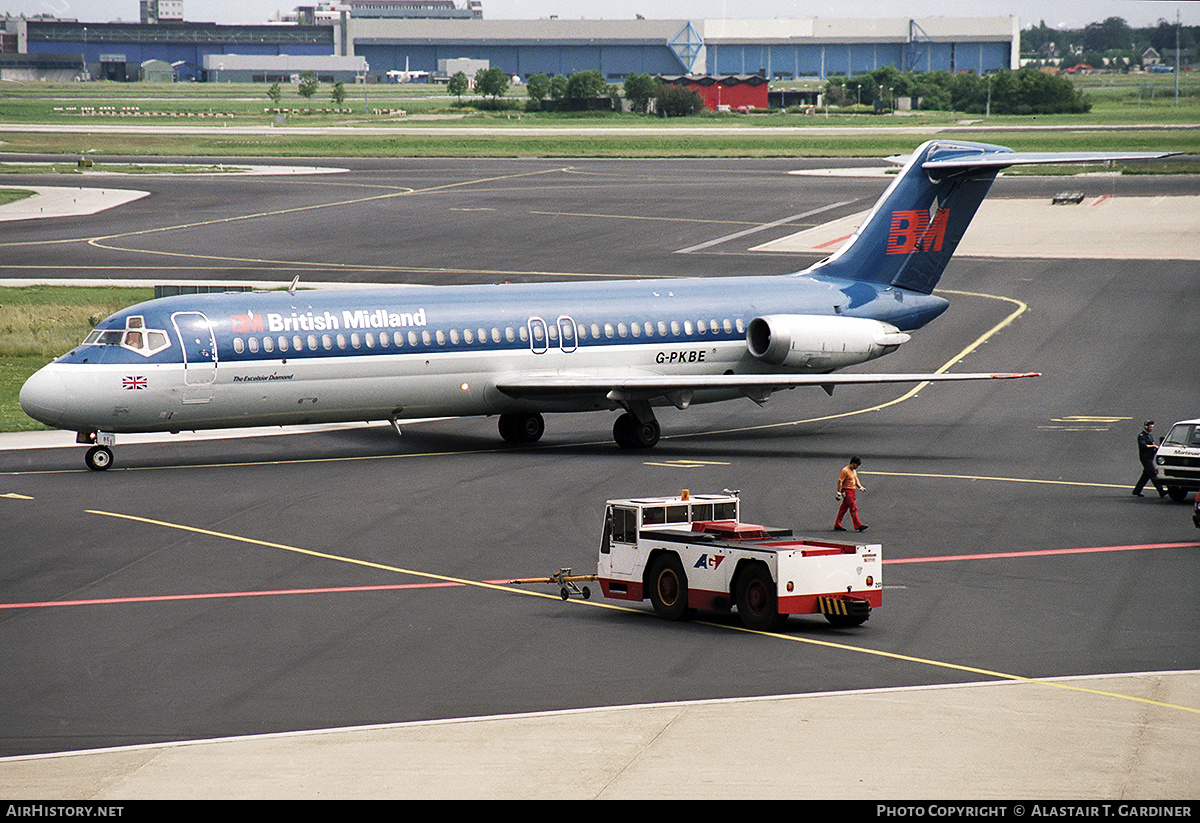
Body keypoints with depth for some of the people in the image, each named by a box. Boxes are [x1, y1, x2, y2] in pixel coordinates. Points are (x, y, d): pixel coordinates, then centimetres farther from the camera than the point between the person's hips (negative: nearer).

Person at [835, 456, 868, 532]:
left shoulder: (854, 470, 13)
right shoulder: (845, 471, -15)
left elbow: (856, 479, 24)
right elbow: (840, 482, -16)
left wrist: (860, 487, 9)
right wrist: (839, 493, -18)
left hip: (852, 491, 9)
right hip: (847, 491, -9)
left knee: (844, 508, 12)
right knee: (853, 508, -10)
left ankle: (837, 525, 17)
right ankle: (858, 526, -11)